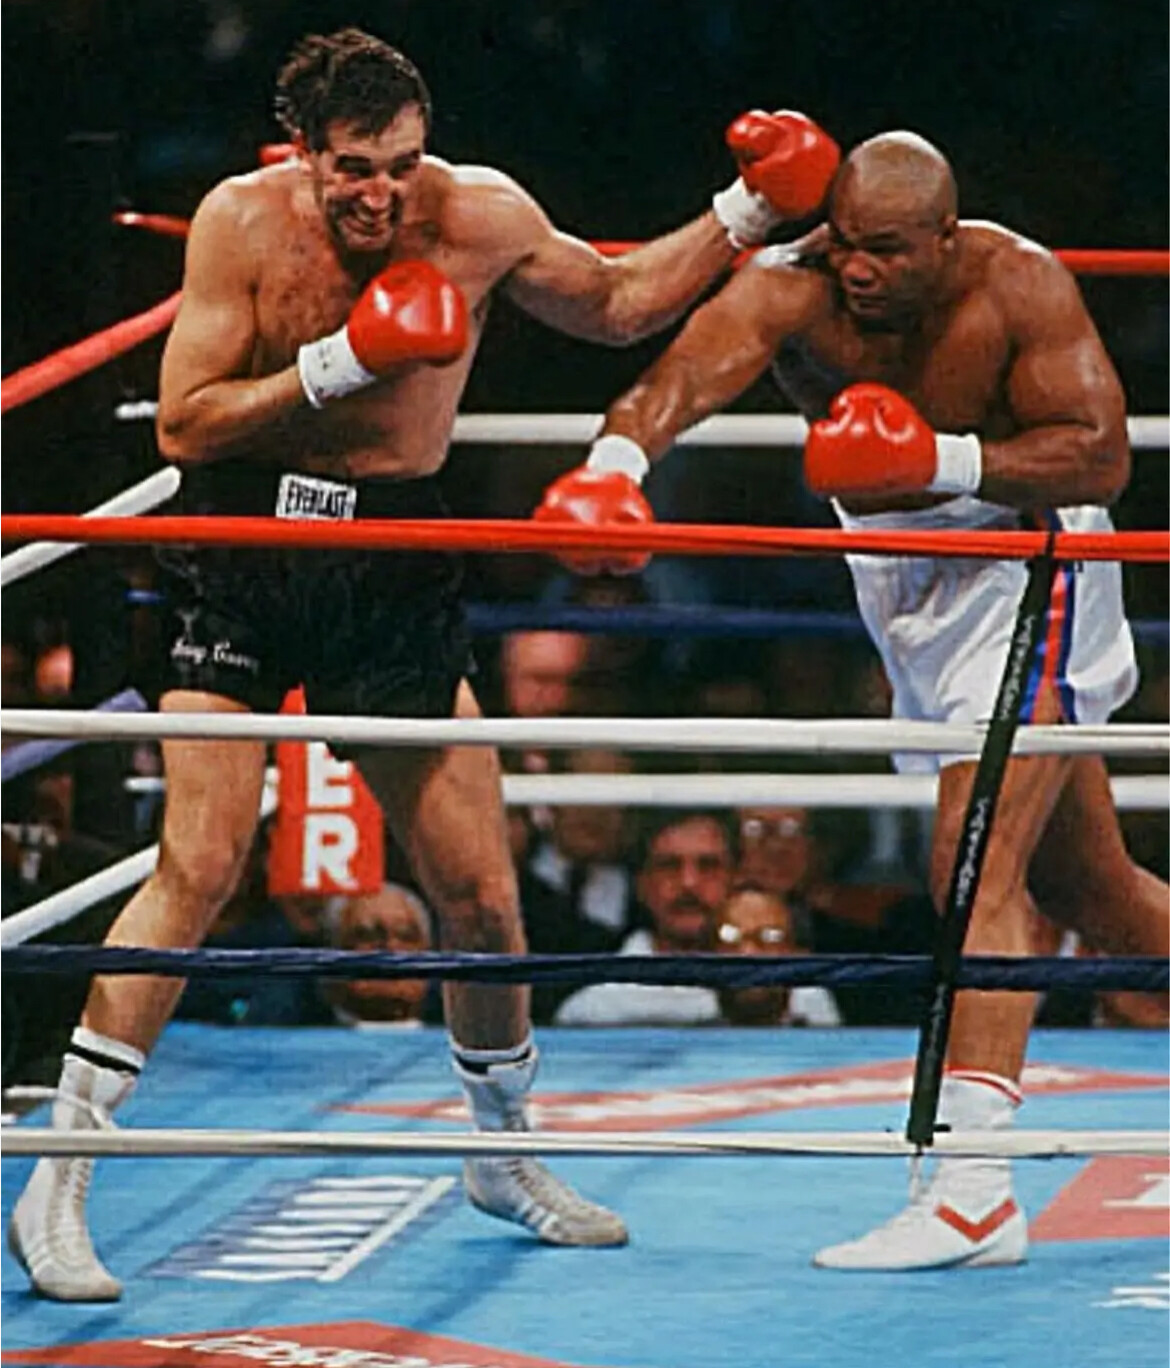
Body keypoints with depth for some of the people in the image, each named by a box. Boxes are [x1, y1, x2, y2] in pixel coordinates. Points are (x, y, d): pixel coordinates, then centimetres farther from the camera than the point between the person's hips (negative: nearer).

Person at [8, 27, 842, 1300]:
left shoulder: (480, 216, -4)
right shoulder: (241, 221, -11)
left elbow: (617, 303, 15)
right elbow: (184, 425, -14)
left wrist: (750, 212, 5)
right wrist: (340, 362, -23)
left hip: (393, 563, 3)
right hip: (244, 544, -3)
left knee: (480, 892, 5)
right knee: (197, 865, -14)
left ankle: (501, 1153, 29)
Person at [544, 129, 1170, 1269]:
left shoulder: (1019, 287, -21)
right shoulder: (792, 288, -19)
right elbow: (686, 375, -38)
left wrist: (944, 459, -35)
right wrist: (618, 458, -60)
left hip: (1024, 568, -5)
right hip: (898, 579, 5)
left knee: (976, 870, -19)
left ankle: (972, 1187, -24)